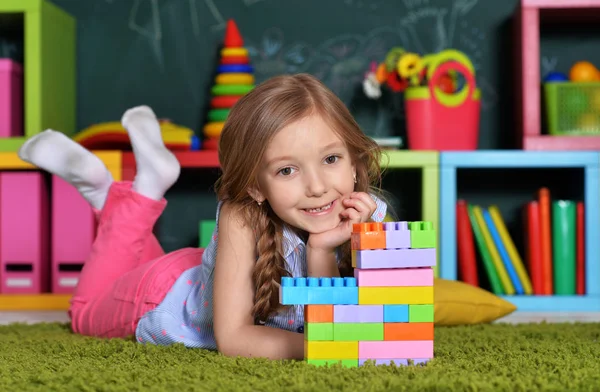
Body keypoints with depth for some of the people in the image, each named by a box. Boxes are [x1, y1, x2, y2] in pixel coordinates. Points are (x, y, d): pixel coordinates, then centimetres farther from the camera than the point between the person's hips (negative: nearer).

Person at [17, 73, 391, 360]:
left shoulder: (364, 214, -31)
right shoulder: (242, 215, -40)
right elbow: (232, 337, -36)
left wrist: (321, 250, -44)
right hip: (166, 294, -4)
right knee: (88, 312, 29)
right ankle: (142, 192, 25)